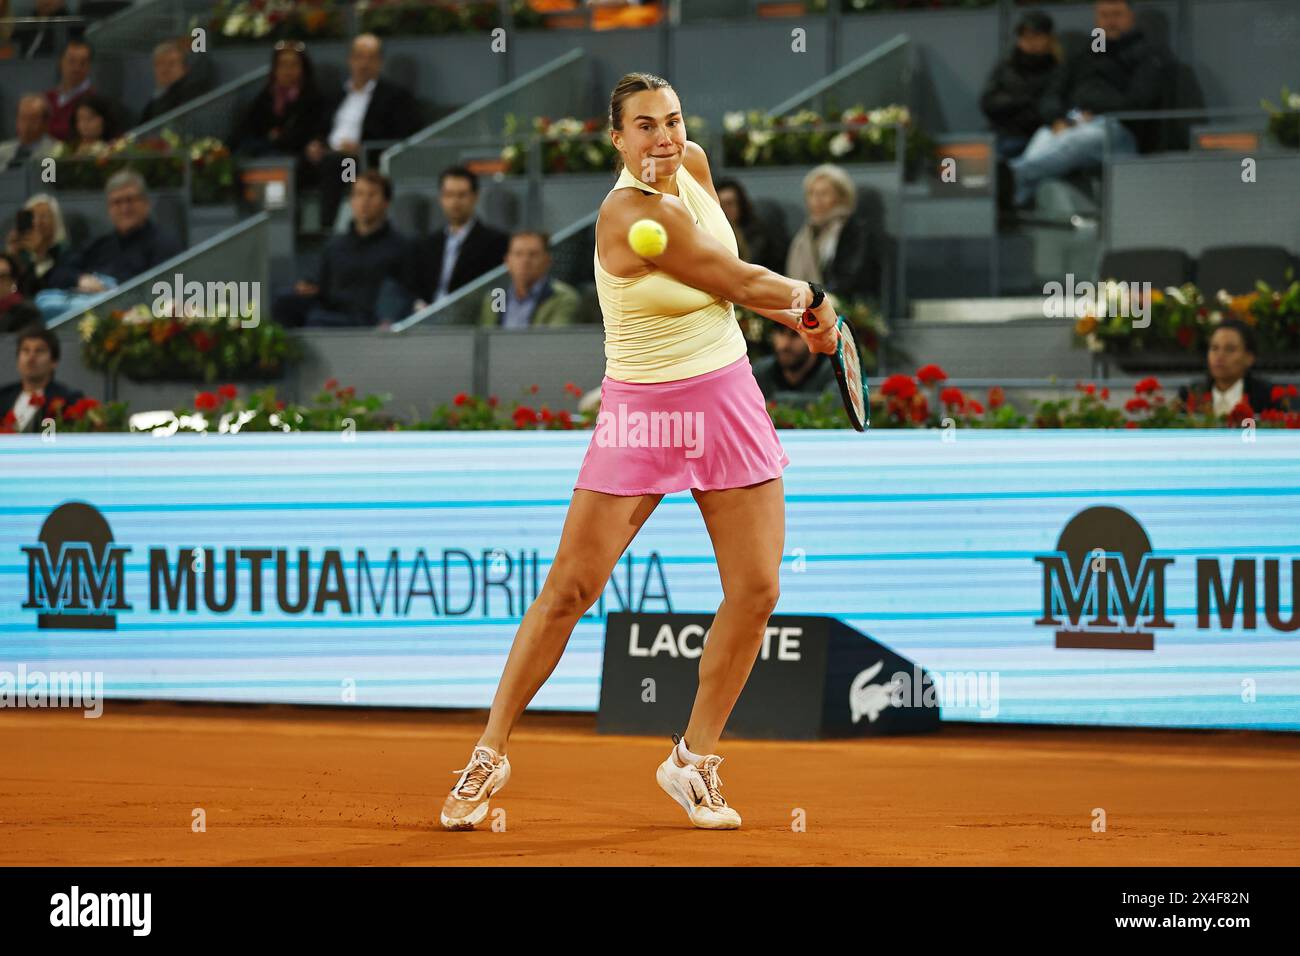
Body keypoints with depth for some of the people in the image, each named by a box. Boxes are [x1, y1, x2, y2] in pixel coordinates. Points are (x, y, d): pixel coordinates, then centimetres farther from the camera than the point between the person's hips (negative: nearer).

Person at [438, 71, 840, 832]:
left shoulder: (694, 166, 1)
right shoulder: (632, 213, -23)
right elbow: (740, 282, -17)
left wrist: (797, 314, 7)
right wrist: (812, 298, 0)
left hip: (728, 394, 6)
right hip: (642, 410, -6)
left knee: (756, 589, -2)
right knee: (569, 590, -7)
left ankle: (695, 760, 13)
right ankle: (491, 755, 7)